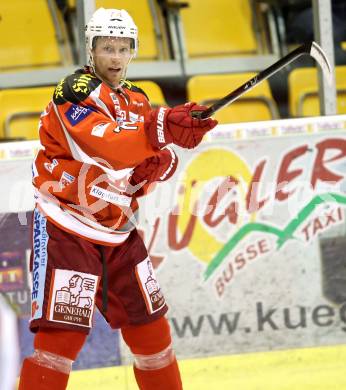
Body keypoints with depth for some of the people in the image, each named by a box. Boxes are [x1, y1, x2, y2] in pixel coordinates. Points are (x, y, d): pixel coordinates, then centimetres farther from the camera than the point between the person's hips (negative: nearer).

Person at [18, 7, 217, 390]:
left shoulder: (137, 101, 11)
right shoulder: (75, 91, -14)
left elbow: (153, 157, 11)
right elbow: (107, 146, -32)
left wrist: (159, 165, -14)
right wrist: (161, 129, -47)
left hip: (118, 234, 7)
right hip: (66, 227, -7)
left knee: (150, 326, 13)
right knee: (62, 332, -15)